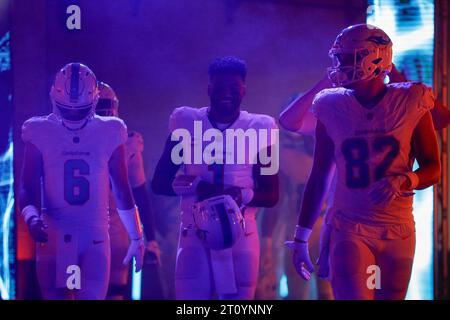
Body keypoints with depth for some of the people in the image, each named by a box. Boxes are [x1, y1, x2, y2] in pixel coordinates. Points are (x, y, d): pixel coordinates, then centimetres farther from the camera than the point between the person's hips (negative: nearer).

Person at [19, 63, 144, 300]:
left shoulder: (109, 134, 2)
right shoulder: (41, 133, 1)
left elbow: (122, 190, 9)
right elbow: (28, 187, 0)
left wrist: (136, 237, 11)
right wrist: (31, 217, -21)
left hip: (95, 236, 0)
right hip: (54, 236, 0)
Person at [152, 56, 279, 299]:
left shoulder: (259, 129, 2)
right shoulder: (187, 123, 2)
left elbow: (272, 195, 3)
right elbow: (159, 183, 3)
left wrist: (242, 194, -18)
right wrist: (196, 187, -16)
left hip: (240, 234, 0)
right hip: (194, 234, 0)